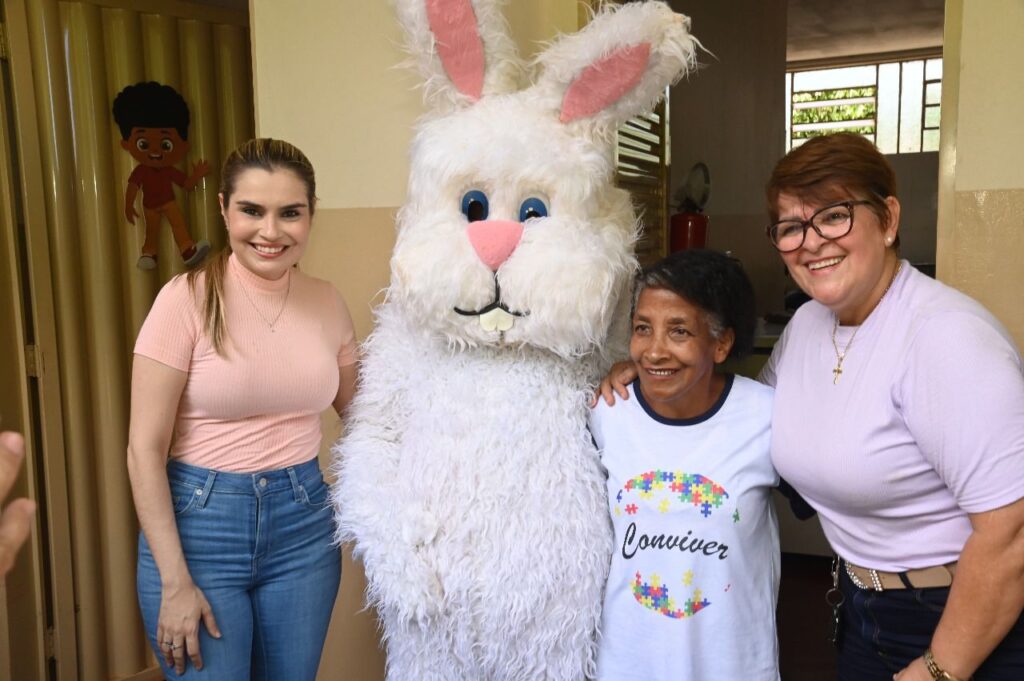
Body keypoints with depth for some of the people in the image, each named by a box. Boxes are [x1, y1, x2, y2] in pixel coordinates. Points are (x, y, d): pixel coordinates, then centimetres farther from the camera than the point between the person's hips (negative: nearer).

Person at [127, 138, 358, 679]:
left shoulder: (328, 303, 0)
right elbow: (144, 450, -11)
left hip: (304, 525, 4)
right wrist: (175, 583, -13)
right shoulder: (188, 299, -12)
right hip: (200, 521, -3)